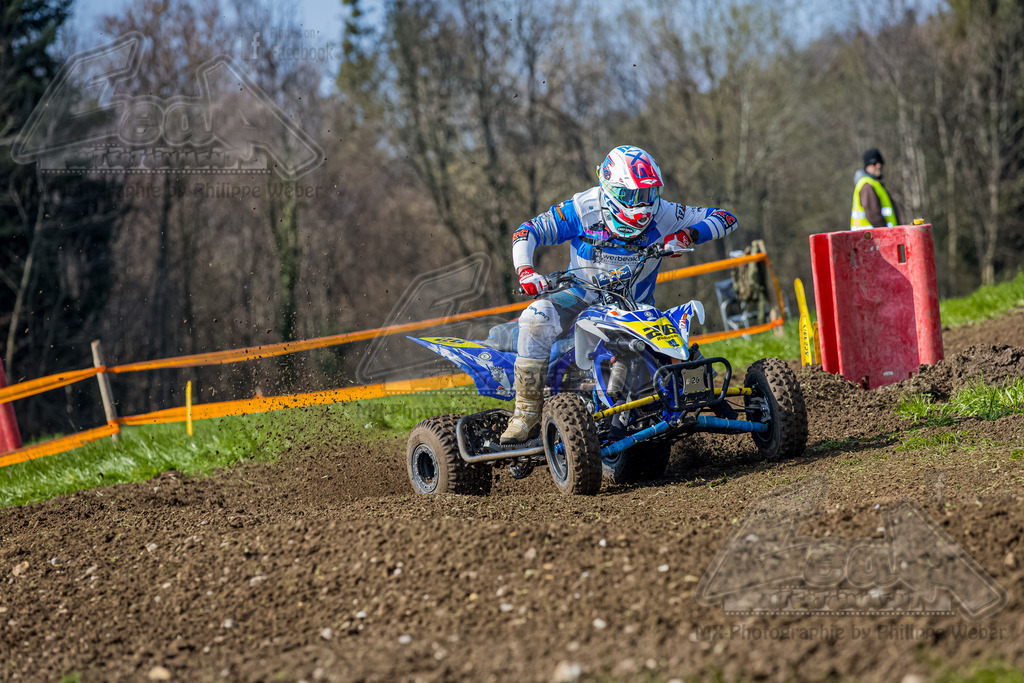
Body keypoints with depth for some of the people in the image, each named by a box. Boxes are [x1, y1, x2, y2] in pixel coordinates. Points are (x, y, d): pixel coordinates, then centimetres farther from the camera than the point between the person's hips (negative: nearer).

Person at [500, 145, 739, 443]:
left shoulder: (661, 215, -9)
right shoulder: (583, 209, -12)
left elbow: (726, 218, -7)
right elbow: (526, 232, -8)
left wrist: (688, 235, -25)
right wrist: (525, 270, -28)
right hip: (581, 296, -1)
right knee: (536, 317, -30)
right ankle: (527, 408, -24)